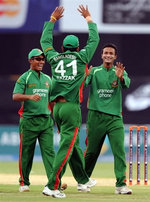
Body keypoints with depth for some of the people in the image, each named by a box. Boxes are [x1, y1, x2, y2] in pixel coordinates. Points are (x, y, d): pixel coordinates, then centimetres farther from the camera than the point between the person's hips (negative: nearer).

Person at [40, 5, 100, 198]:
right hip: (71, 107, -6)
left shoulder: (55, 58, 9)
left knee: (73, 145, 18)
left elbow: (45, 41, 26)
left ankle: (83, 181, 28)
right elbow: (94, 39, 14)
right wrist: (89, 20, 27)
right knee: (67, 147, -8)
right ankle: (52, 186, -16)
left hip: (57, 107, 6)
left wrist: (52, 20, 34)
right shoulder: (81, 57, 1)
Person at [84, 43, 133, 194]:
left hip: (115, 117, 0)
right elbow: (84, 83, -10)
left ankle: (121, 184, -14)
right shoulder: (94, 71, 7)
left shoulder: (120, 72, 7)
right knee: (91, 151, 8)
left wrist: (121, 77, -37)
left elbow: (126, 84, -14)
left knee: (120, 150, -12)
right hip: (96, 116, 0)